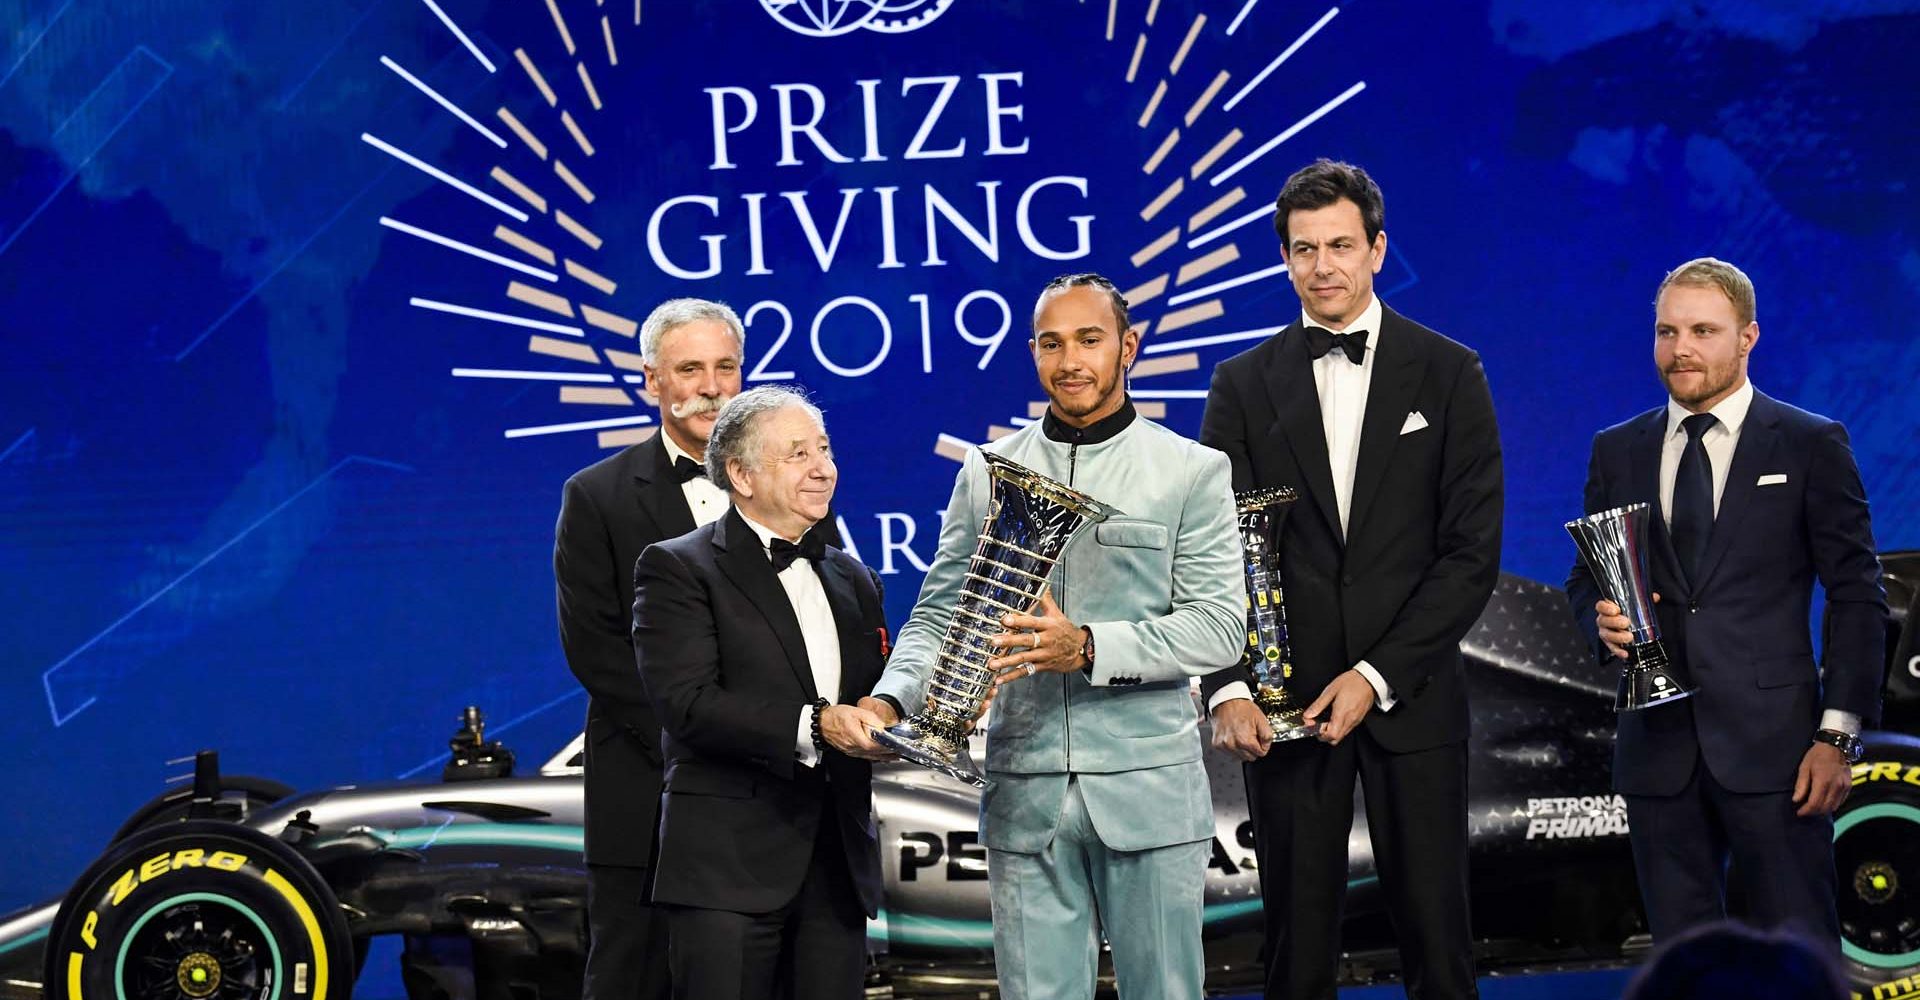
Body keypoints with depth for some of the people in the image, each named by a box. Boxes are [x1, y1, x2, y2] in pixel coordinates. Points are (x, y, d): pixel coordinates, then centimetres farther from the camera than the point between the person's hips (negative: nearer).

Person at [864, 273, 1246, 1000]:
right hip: (1024, 795, 2)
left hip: (1149, 794, -2)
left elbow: (1217, 626, -6)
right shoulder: (987, 474, 10)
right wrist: (891, 697, -12)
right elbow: (939, 613, 8)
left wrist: (1089, 649, -19)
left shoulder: (1192, 471, 2)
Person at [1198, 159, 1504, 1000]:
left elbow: (1473, 549, -2)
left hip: (1411, 698, -1)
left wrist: (1379, 675, -10)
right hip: (1284, 701, 1)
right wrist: (1228, 687, -13)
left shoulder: (1448, 374, 3)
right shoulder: (1245, 385, 7)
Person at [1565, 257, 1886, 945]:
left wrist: (1838, 735, -8)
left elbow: (1856, 596, 0)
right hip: (1658, 747, 4)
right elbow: (1585, 579, 19)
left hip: (1772, 742, -3)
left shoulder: (1811, 446, 2)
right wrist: (1603, 622, -6)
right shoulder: (1618, 451, 13)